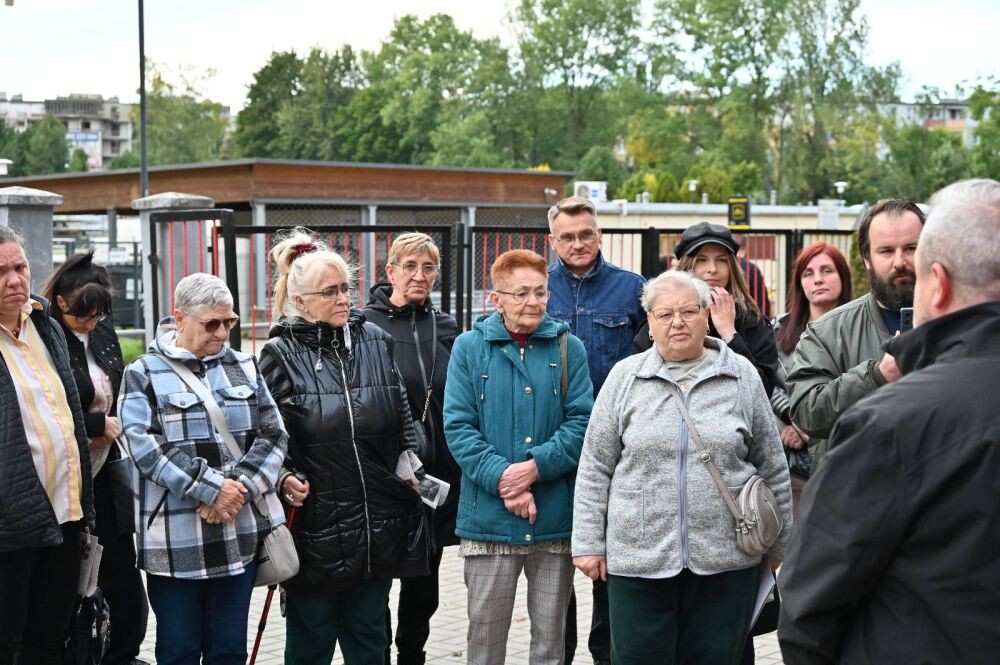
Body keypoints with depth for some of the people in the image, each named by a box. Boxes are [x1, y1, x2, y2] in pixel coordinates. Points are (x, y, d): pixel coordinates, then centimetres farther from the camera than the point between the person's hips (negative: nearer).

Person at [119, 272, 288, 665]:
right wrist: (211, 488, -18)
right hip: (175, 540, -3)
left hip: (240, 533, 4)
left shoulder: (244, 367, 11)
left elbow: (273, 435, 5)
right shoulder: (144, 374, -1)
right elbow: (145, 445, -13)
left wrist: (238, 490, -11)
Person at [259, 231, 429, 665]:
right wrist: (284, 478, -17)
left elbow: (402, 418, 16)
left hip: (378, 525, 3)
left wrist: (409, 463, 6)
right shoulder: (280, 354, -4)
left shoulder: (376, 342, 7)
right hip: (314, 523, -3)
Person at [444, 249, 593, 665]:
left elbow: (582, 422, -3)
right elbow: (458, 427, -5)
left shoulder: (568, 347, 4)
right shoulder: (470, 347, 0)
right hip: (488, 518, -1)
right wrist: (501, 478, -16)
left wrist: (535, 466, -16)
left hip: (555, 518, 1)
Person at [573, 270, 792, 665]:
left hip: (726, 560, 0)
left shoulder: (742, 376, 4)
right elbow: (595, 468, 5)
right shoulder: (625, 377, 3)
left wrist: (779, 545, 12)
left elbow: (772, 469, 10)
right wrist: (589, 542, 0)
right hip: (638, 559, 0)